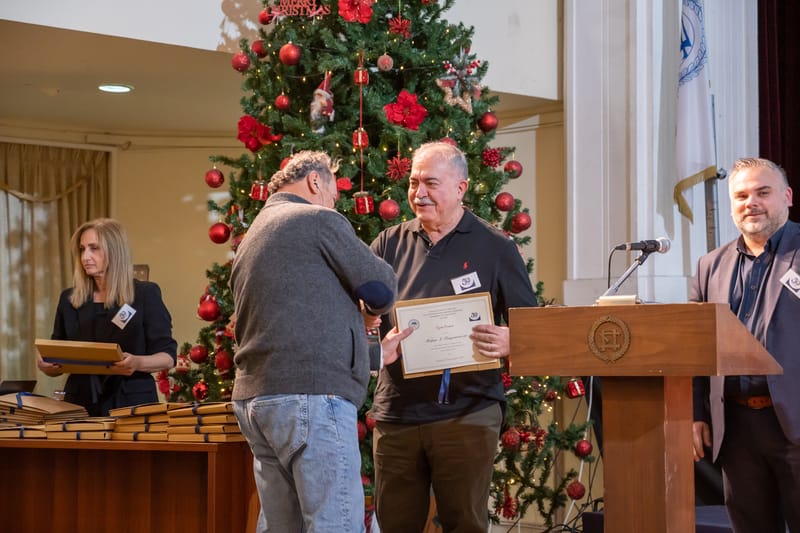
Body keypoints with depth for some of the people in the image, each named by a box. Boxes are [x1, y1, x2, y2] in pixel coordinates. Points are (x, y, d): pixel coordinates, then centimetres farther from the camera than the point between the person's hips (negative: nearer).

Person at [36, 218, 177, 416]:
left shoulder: (146, 294, -1)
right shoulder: (69, 299, 11)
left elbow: (168, 356, -4)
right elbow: (58, 358, 14)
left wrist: (137, 363, -22)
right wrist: (47, 366, -8)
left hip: (132, 405, -3)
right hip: (81, 406, 3)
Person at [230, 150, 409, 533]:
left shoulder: (253, 238, 24)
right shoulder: (319, 220, -3)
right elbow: (382, 288, -2)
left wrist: (375, 353, 29)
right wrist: (367, 306, 22)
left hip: (255, 399, 9)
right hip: (311, 398, -9)